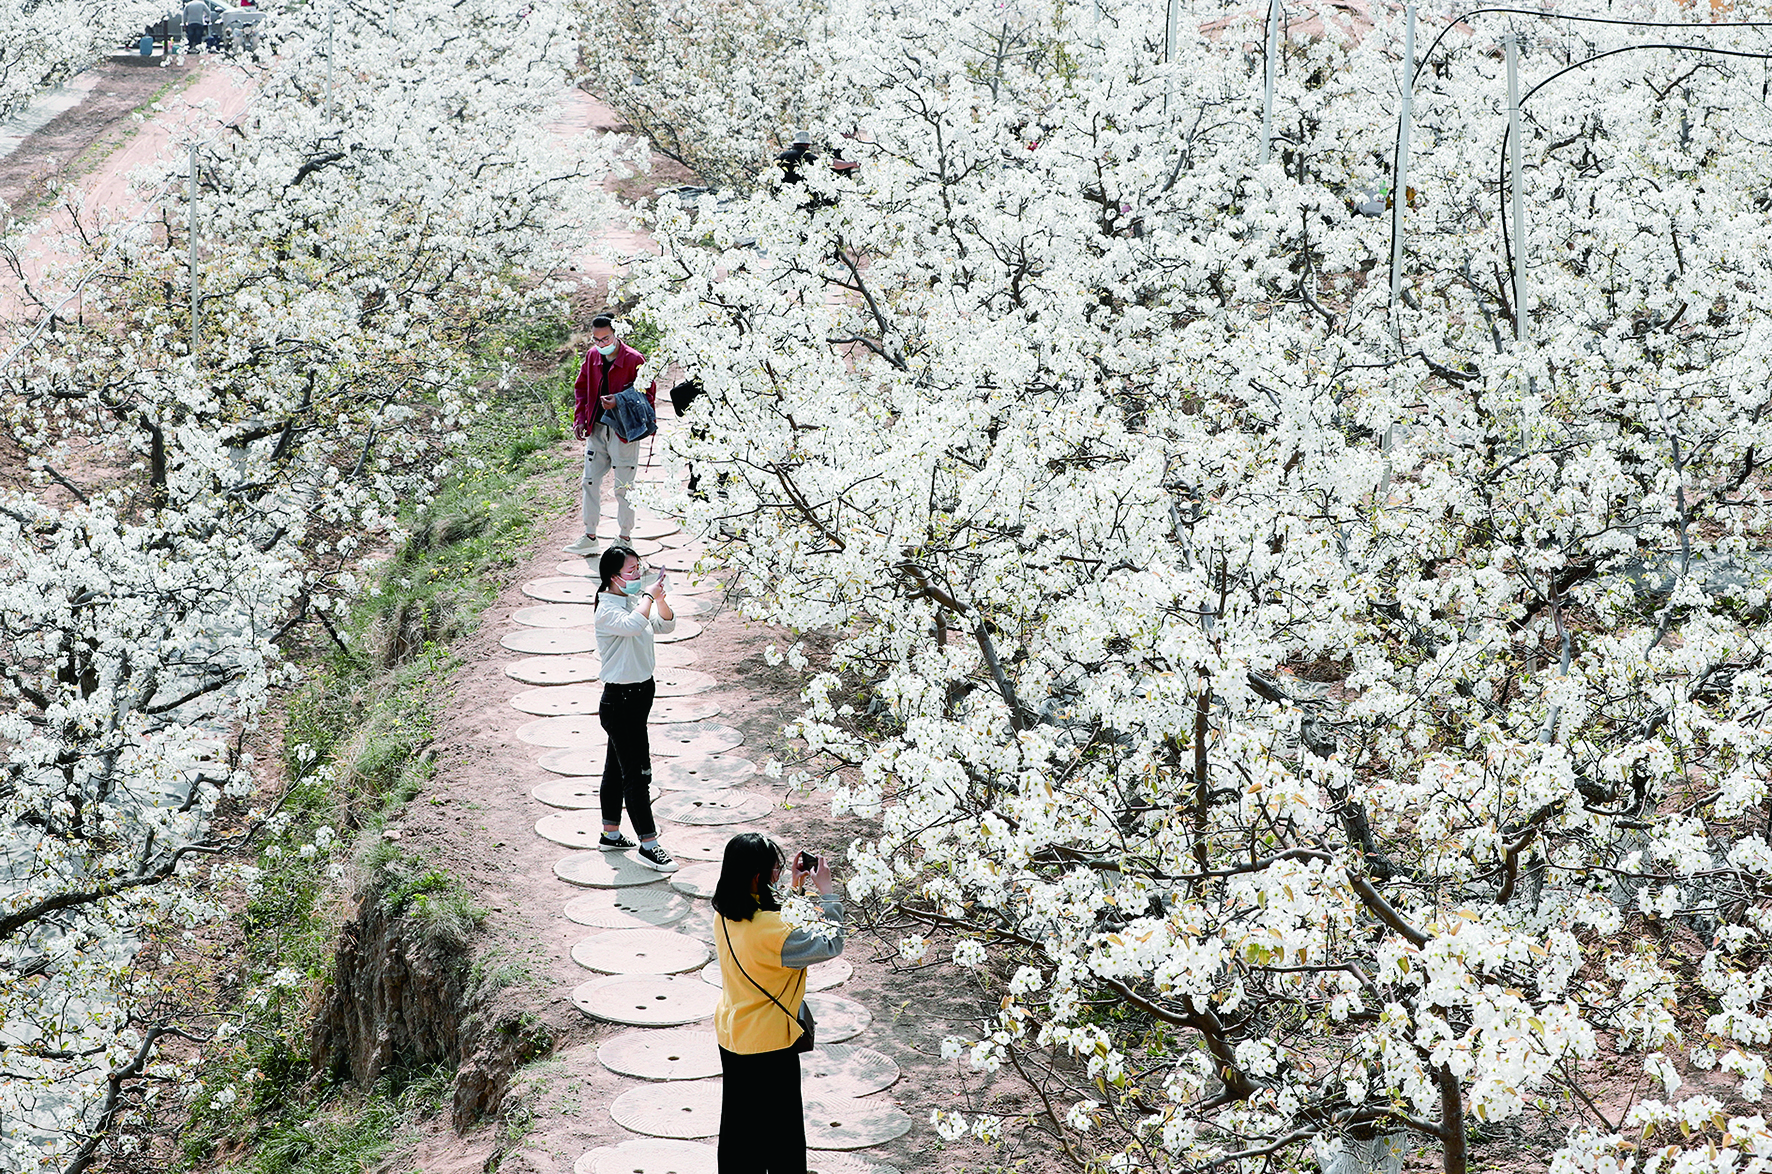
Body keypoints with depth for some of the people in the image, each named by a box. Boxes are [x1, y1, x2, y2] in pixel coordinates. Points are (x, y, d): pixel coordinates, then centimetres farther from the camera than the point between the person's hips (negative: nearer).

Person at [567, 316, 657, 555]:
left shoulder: (634, 360, -13)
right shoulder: (592, 356, 5)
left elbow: (647, 394, -10)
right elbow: (581, 388, 18)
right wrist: (580, 419, 7)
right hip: (597, 428, 6)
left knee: (623, 487, 1)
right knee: (590, 481, 8)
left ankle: (625, 537, 15)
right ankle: (590, 537, 18)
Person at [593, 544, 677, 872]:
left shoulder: (635, 600, 7)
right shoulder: (608, 609, -19)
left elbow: (666, 625, 6)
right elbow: (633, 625, -39)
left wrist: (660, 599, -11)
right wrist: (649, 596, -27)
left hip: (640, 693, 9)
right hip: (621, 700, -9)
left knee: (617, 767, 19)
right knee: (636, 773, -5)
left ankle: (611, 834, 29)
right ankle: (648, 845, -1)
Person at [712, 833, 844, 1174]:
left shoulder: (725, 915, -7)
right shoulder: (767, 929, -31)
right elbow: (829, 944, -23)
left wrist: (793, 887, 6)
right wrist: (827, 892, -15)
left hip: (731, 1034, 8)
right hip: (768, 1043, -8)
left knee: (738, 1120, 21)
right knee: (780, 1126, 10)